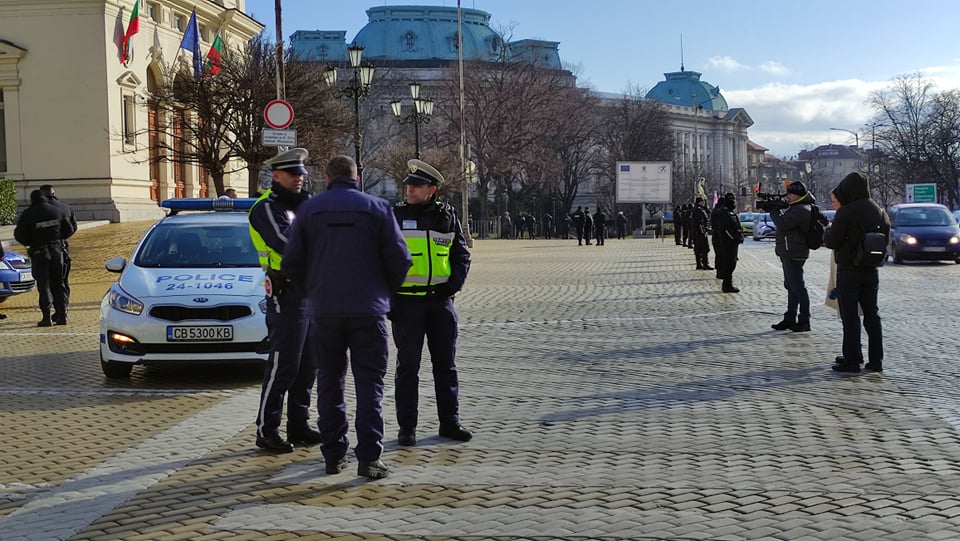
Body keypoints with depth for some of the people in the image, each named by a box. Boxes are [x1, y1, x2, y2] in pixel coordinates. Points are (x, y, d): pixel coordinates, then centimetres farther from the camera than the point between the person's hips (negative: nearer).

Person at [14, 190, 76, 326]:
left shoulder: (28, 214, -7)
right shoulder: (57, 210, 3)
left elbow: (19, 235, -6)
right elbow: (69, 229, 8)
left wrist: (29, 242, 12)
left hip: (39, 252, -3)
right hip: (57, 250, 3)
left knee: (43, 284, 1)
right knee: (58, 284, 11)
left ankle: (47, 317, -6)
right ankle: (62, 315, 8)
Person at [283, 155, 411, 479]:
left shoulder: (309, 209, 4)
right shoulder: (377, 208, 1)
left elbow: (291, 262, 3)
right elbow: (399, 259, -3)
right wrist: (384, 293, 13)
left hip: (323, 310, 2)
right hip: (368, 310, -2)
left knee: (329, 383, 12)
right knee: (369, 384, 1)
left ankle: (333, 455, 14)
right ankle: (369, 457, -6)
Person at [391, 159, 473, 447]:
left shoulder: (446, 216, 6)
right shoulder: (395, 216, -1)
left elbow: (461, 254, 13)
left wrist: (453, 284, -3)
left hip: (440, 299, 3)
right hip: (406, 301, -3)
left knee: (446, 364, 8)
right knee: (408, 365, 2)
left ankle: (449, 422, 18)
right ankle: (407, 427, 9)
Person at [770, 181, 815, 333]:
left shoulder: (800, 210, -18)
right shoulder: (797, 208, 16)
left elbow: (782, 223, -22)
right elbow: (785, 222, 20)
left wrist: (773, 210, -7)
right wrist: (776, 209, 5)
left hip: (794, 255, -11)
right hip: (790, 253, 11)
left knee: (797, 288, -8)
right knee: (791, 287, 16)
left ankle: (804, 322, -4)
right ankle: (790, 319, 24)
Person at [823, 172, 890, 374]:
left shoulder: (846, 212, -17)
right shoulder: (878, 211, 4)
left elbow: (831, 242, -13)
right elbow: (886, 237, 12)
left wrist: (827, 232, 8)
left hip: (848, 270, -6)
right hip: (871, 271, 6)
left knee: (850, 316, -1)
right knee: (871, 314, 12)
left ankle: (852, 360, 0)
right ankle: (876, 360, 15)